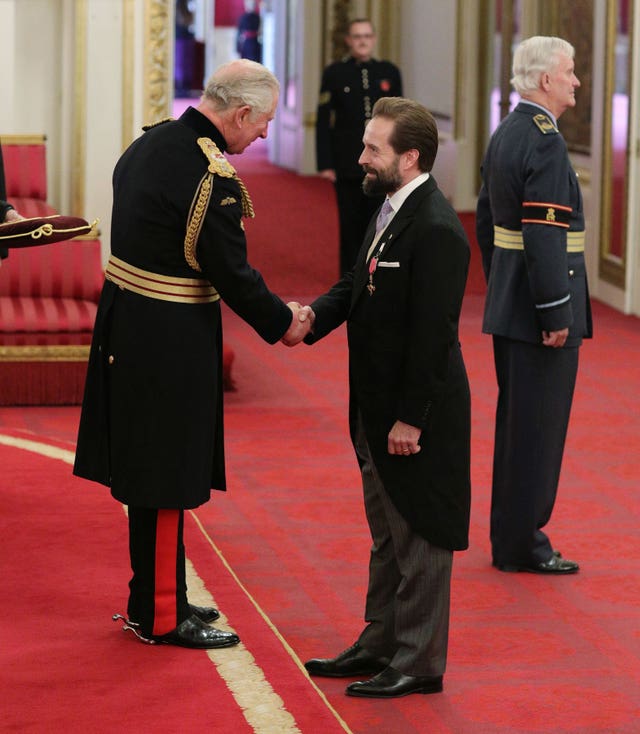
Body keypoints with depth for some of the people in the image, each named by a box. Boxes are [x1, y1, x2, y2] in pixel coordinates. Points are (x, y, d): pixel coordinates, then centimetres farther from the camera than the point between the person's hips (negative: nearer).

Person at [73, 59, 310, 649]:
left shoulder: (150, 142, 6)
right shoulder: (211, 176, -22)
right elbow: (233, 273, -17)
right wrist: (282, 324, -1)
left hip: (125, 323, 9)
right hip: (170, 341, -9)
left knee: (150, 470, 18)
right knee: (166, 478, 1)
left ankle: (153, 597, 29)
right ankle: (161, 616, 10)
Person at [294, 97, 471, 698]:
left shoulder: (436, 230, -23)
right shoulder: (392, 212, 9)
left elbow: (432, 333, -24)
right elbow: (356, 286, 15)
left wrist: (410, 419, -22)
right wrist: (315, 315, -6)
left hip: (416, 414, -10)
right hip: (378, 410, 10)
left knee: (419, 541, 2)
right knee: (386, 536, 20)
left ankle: (419, 663, 11)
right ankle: (380, 642, 32)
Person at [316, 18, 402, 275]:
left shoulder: (390, 72, 7)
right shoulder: (334, 74, 2)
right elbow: (323, 121, 0)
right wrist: (325, 164, -6)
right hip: (347, 165, -1)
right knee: (351, 225, 3)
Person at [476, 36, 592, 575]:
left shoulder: (505, 135, 13)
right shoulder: (544, 140, -18)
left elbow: (486, 219, 19)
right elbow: (544, 233, -24)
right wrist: (557, 313, -21)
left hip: (508, 305, 10)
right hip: (536, 309, -10)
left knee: (516, 423, 16)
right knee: (539, 425, -2)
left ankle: (509, 535, 25)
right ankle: (522, 544, 4)